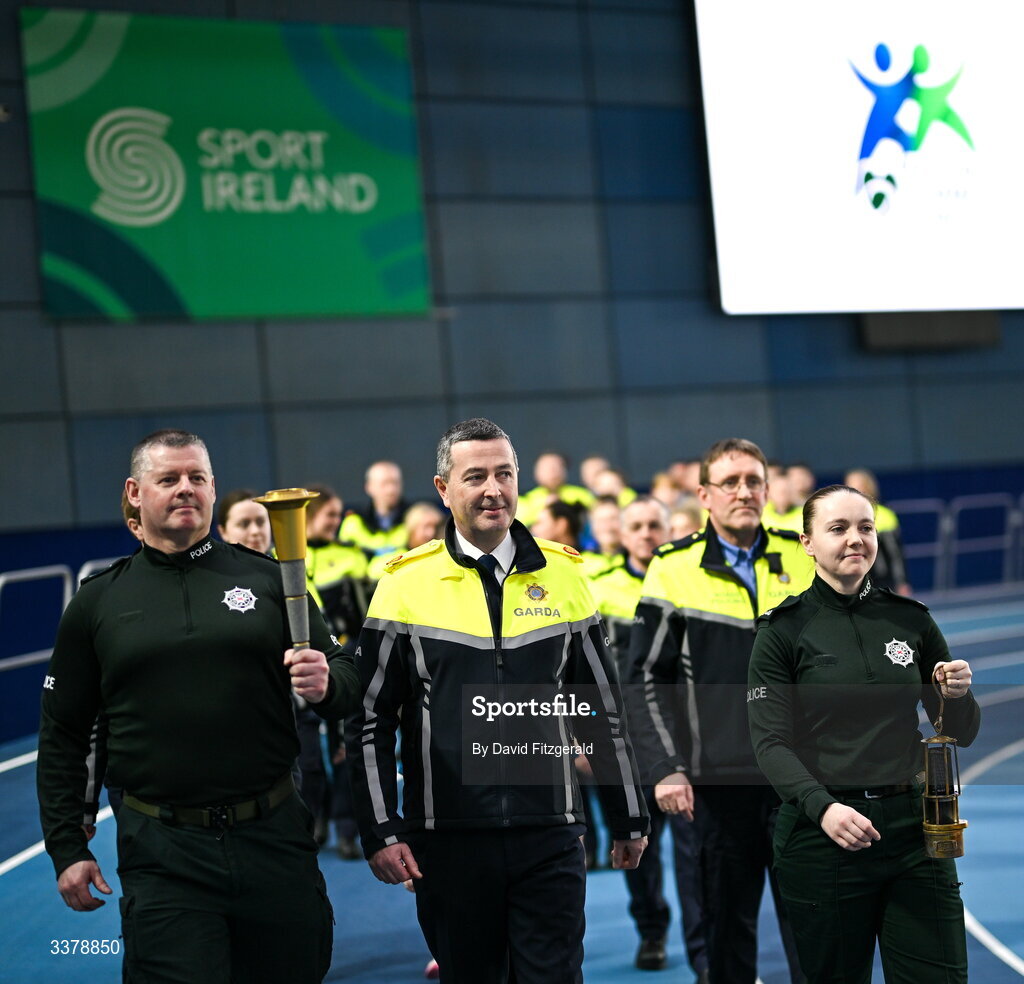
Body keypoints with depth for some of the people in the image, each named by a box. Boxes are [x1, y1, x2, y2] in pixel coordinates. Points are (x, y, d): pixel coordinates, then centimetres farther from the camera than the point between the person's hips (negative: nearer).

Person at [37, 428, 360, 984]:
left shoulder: (265, 578, 7)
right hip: (162, 856, -1)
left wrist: (326, 683, -15)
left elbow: (343, 677, 9)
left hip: (273, 835, 1)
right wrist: (66, 849, 4)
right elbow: (62, 738, 10)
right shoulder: (98, 601, 7)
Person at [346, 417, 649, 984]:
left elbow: (604, 710, 11)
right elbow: (371, 722, 1)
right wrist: (380, 833, -5)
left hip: (550, 837, 1)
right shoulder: (405, 585, 0)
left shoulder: (562, 576, 5)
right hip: (447, 841, -1)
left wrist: (629, 820, 12)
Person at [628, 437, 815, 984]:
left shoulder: (803, 558, 4)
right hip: (719, 777, -1)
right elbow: (648, 679, 0)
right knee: (728, 920, 8)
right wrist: (665, 768, -8)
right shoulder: (674, 569, -1)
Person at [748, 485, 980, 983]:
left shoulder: (911, 620, 8)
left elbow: (960, 733, 14)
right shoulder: (783, 630, -1)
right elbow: (771, 743, -8)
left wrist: (959, 696, -8)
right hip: (822, 832, -3)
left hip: (913, 828, 3)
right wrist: (823, 807, -24)